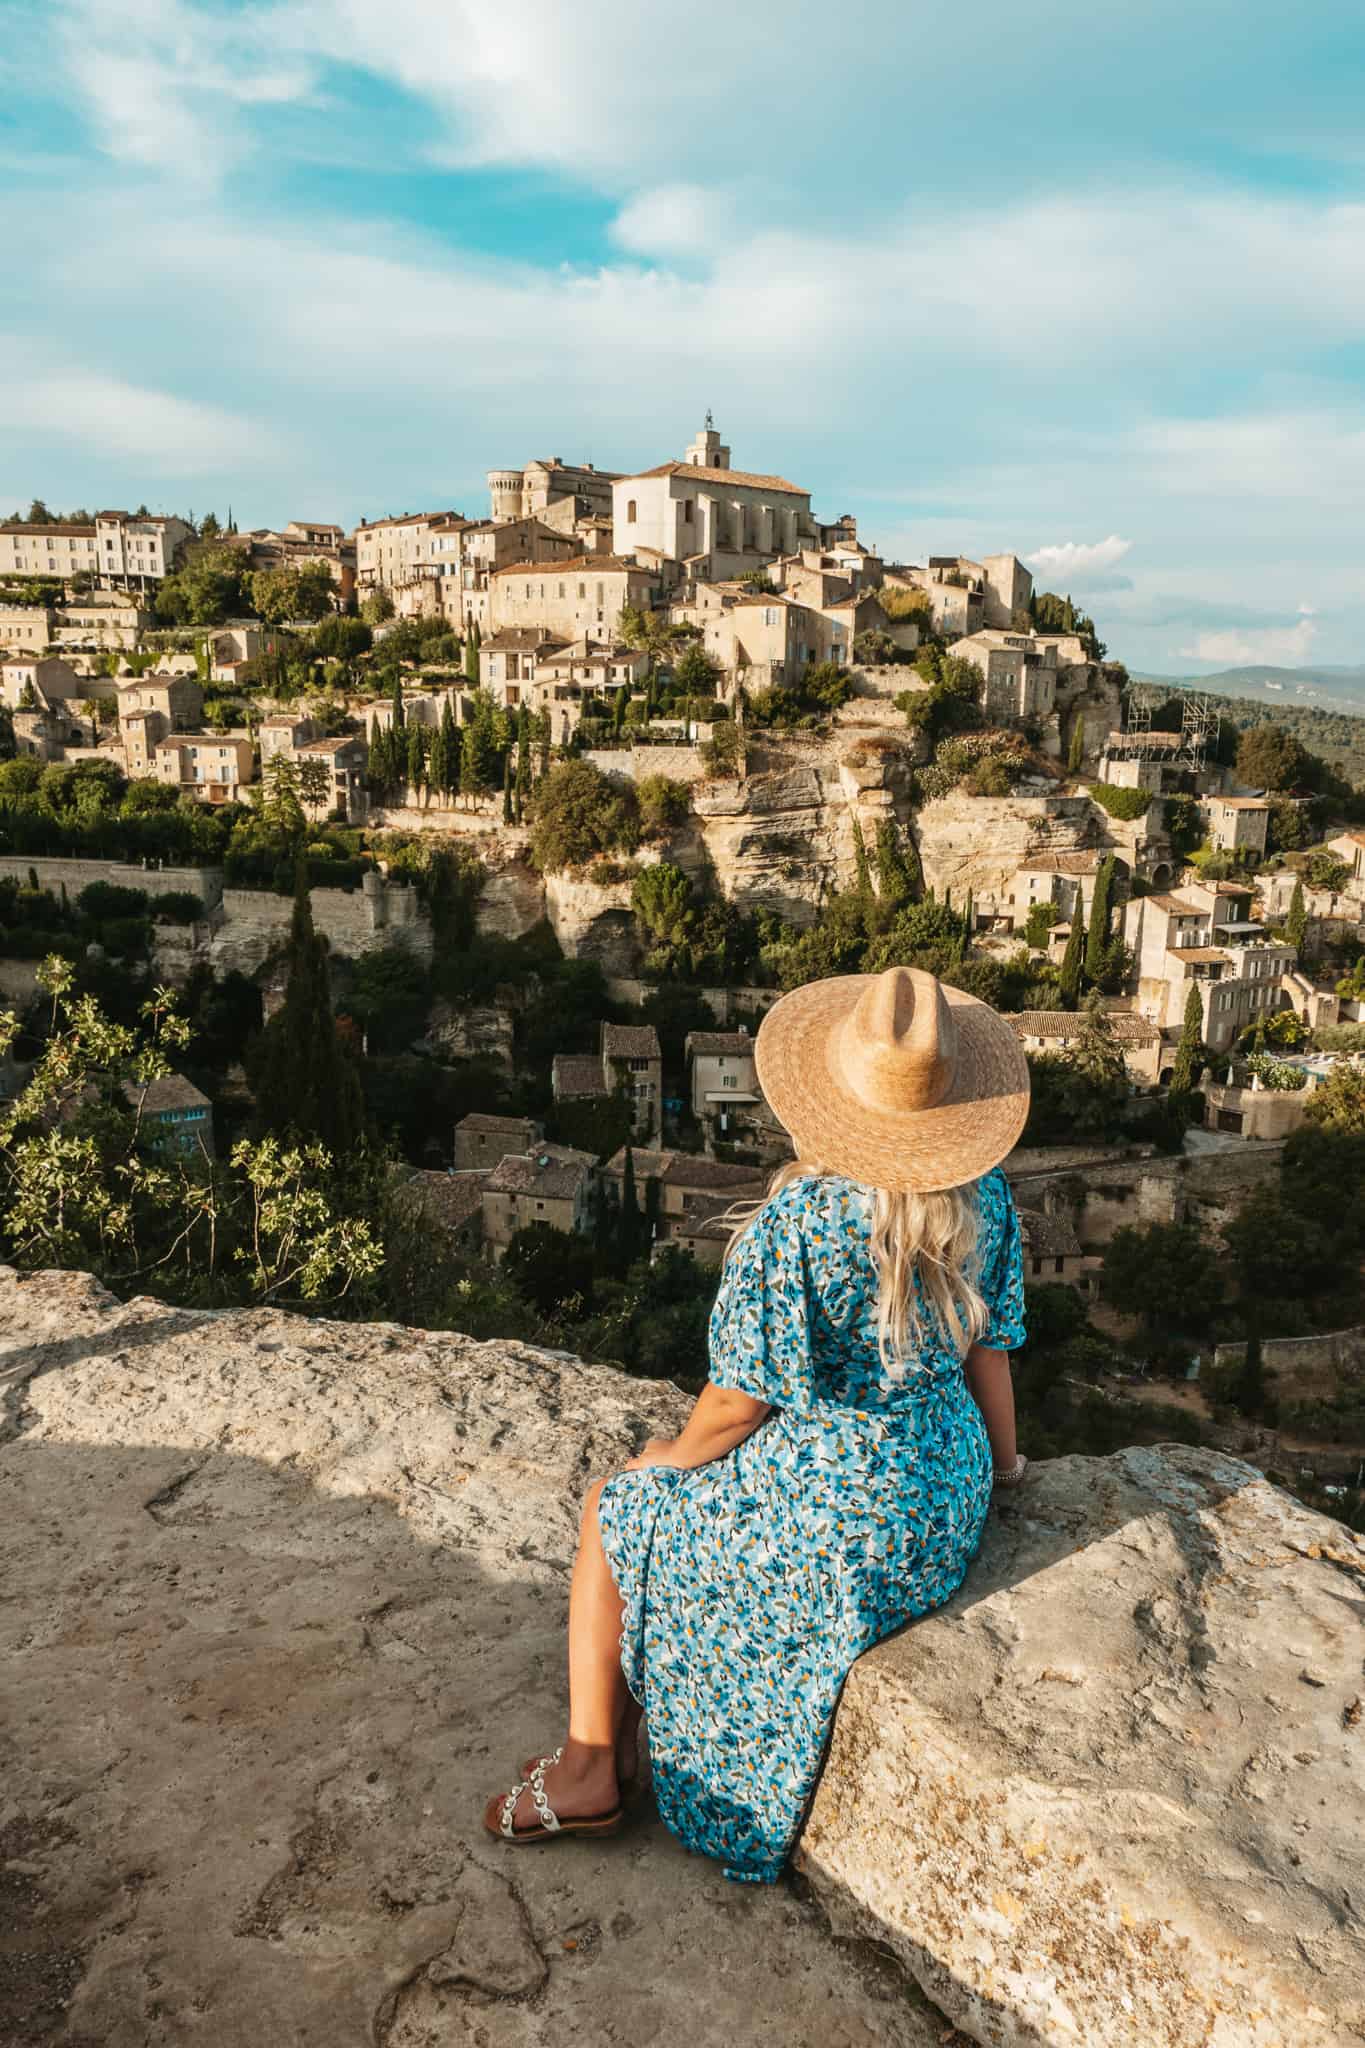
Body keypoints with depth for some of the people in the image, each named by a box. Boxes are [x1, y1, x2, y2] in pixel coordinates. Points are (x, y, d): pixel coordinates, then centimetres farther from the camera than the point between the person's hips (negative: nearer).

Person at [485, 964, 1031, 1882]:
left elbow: (743, 1401, -18)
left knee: (616, 1511, 19)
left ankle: (591, 1762, 29)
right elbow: (988, 1350, 3)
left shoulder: (796, 1222, -25)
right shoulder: (982, 1193, -7)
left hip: (831, 1512, -7)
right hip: (948, 1502, 7)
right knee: (674, 1487, 29)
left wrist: (673, 1456, 3)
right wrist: (1002, 1462, 21)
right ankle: (622, 1741, 39)